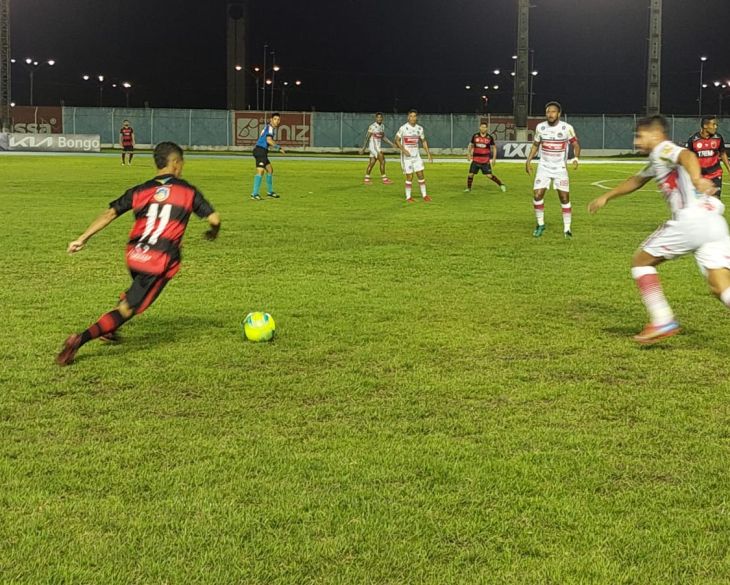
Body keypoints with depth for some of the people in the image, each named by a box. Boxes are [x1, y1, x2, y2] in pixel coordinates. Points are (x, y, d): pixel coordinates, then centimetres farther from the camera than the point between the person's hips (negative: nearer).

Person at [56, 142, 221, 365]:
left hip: (134, 255, 5)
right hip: (161, 262, -5)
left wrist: (83, 238, 4)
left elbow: (110, 213, 4)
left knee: (135, 292, 36)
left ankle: (109, 330, 33)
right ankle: (81, 339, -18)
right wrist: (213, 232, 23)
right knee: (127, 308, -5)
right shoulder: (188, 192, 4)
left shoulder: (140, 190, 12)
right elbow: (214, 219, 0)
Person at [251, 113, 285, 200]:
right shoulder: (270, 127, -10)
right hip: (260, 150, -11)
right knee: (260, 171, -19)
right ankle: (254, 194, -23)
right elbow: (269, 140, -23)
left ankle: (270, 192, 29)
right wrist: (278, 147, -15)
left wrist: (278, 147, 21)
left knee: (270, 170, 19)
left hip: (262, 152, 11)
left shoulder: (271, 128, 21)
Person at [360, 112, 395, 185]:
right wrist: (363, 148, -16)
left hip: (378, 147, 8)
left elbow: (383, 137, 19)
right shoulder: (372, 126, -15)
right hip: (373, 146, -8)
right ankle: (384, 179, -5)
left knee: (372, 163, 12)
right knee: (382, 161, -10)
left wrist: (391, 143, 12)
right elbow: (367, 137, -14)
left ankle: (366, 179, 19)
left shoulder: (382, 126, 9)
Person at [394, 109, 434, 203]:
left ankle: (424, 195, 13)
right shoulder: (403, 128, -11)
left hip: (416, 155, 5)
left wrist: (428, 154, 10)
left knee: (420, 175, 4)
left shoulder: (419, 128, 4)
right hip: (406, 156, -4)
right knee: (409, 177, -3)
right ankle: (408, 197, 8)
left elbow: (424, 141, 16)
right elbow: (397, 140, -7)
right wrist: (403, 150, -20)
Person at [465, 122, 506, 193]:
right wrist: (468, 154, 4)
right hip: (475, 160, 2)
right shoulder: (475, 136, 1)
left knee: (489, 175, -6)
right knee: (470, 174, -3)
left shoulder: (490, 137, -4)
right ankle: (468, 188, 16)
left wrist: (494, 158, -2)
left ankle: (501, 185, 9)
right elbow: (471, 145, 15)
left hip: (486, 161, -2)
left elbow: (494, 148, 5)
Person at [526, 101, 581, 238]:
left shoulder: (567, 128, -10)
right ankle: (540, 224, 11)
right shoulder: (540, 127, -2)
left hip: (560, 168, -2)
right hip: (544, 167, 2)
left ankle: (567, 228, 8)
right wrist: (528, 161, 3)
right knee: (538, 195, -7)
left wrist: (576, 158, -18)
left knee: (564, 197, -3)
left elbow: (576, 144, 1)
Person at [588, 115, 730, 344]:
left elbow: (687, 156, -20)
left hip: (692, 219, -8)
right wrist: (606, 197, 59)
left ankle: (663, 321, 3)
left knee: (641, 262, 10)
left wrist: (696, 179, -41)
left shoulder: (663, 149, 4)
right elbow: (636, 181, 50)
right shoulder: (657, 161, 31)